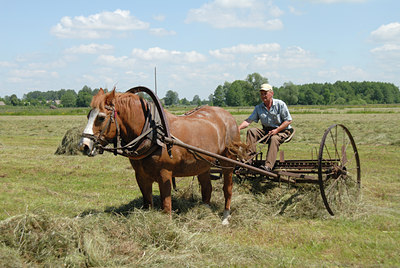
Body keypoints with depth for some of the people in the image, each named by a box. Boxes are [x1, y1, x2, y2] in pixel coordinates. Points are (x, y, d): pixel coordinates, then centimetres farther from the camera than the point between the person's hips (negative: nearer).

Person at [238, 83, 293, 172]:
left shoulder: (280, 104, -7)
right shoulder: (258, 108, 7)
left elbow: (288, 120, -9)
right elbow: (249, 120, -2)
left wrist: (276, 130, -20)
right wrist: (239, 128, -21)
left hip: (282, 131, -5)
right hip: (266, 131, 5)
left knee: (274, 139, -36)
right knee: (251, 131, -15)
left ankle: (268, 166, -47)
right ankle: (248, 156, -26)